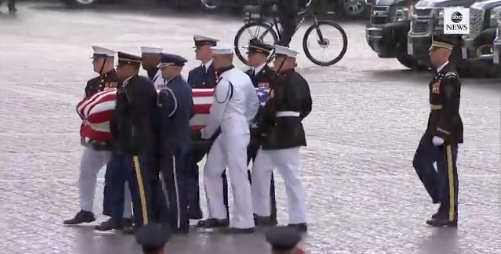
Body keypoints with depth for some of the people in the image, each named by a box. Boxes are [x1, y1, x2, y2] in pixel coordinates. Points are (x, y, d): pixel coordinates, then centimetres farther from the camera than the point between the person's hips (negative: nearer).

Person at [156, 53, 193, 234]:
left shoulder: (167, 92, -19)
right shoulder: (186, 88, 11)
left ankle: (178, 224, -4)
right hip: (182, 141, 10)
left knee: (174, 183, -6)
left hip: (170, 143, -10)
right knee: (178, 182, 14)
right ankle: (180, 221, 20)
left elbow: (161, 117, -18)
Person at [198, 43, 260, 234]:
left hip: (233, 134, -10)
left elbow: (216, 115, -14)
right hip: (226, 133, 10)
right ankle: (218, 215, 21)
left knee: (238, 177, -5)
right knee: (211, 171, 15)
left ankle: (244, 223, -1)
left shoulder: (224, 83, -19)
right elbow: (254, 104, 16)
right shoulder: (242, 76, 8)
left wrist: (206, 133, 3)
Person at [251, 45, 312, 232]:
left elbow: (272, 108, -22)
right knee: (260, 170, 17)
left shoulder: (282, 81, -19)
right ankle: (261, 213, 24)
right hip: (290, 131, 10)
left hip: (281, 135, -10)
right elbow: (307, 107, 18)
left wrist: (262, 126, -7)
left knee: (291, 178, -5)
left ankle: (298, 221, 0)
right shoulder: (299, 81, 11)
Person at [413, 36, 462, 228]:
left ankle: (449, 216, 7)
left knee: (447, 172, -1)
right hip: (435, 128, 10)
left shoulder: (450, 78, -19)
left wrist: (441, 135, -23)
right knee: (421, 161, 13)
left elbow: (451, 109, -23)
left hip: (447, 132, -10)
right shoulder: (440, 74, 11)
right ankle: (441, 198, 22)